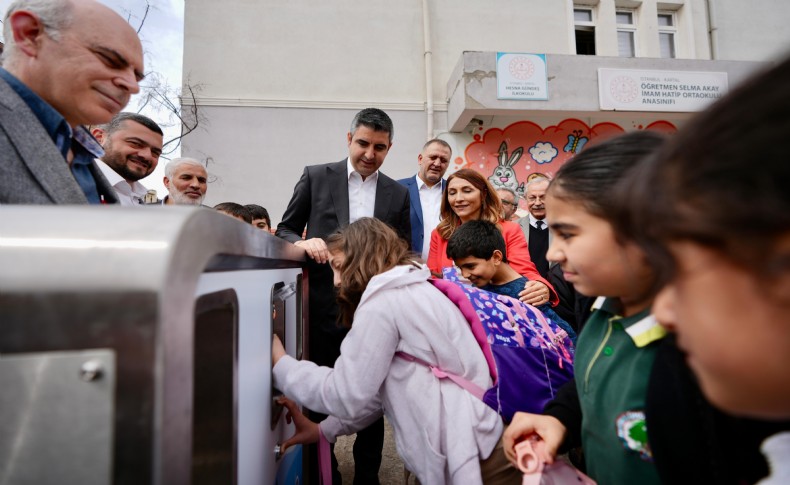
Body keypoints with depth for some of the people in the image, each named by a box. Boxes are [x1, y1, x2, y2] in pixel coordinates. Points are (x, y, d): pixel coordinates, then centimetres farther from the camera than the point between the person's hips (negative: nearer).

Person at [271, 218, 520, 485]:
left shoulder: (383, 300, -16)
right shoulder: (413, 290, 14)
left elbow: (347, 397, -13)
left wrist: (280, 364, -1)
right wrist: (324, 430, 16)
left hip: (471, 457, -9)